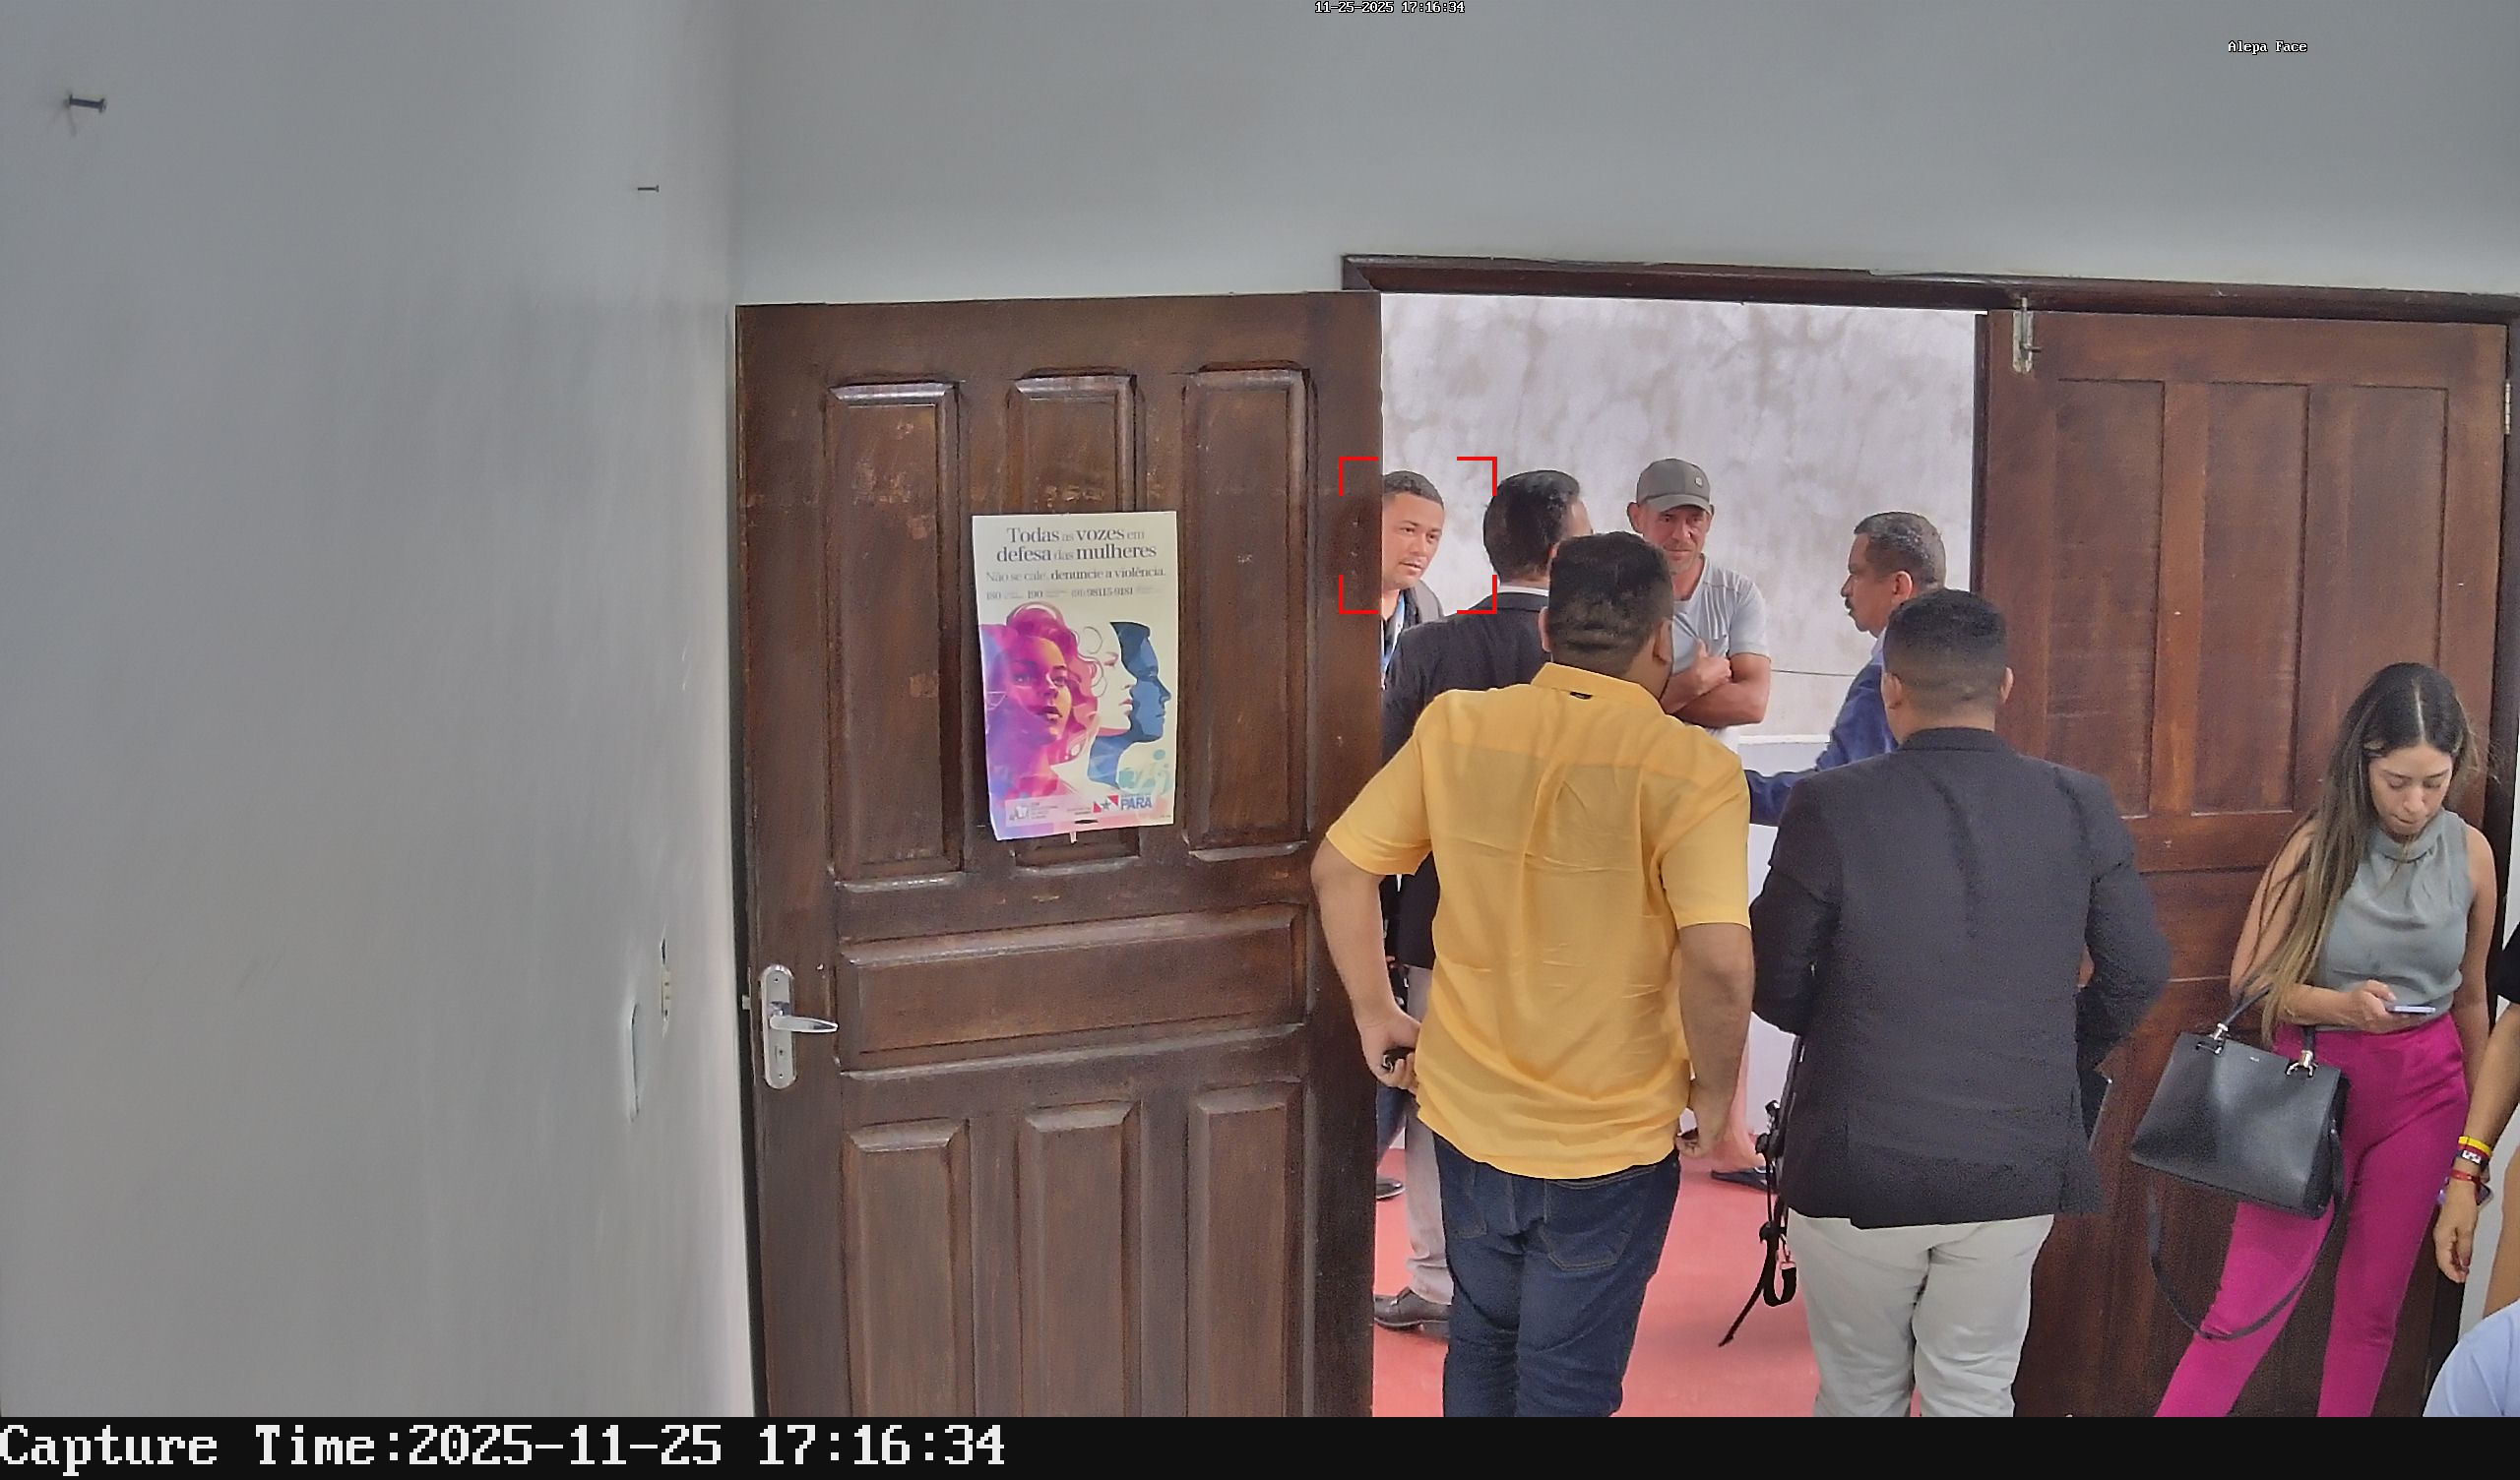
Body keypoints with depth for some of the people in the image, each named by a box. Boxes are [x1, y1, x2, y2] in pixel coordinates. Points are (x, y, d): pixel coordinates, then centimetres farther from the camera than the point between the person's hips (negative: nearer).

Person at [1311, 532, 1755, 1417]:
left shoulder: (1454, 727, -6)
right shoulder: (1691, 770, -18)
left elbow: (1338, 867, -2)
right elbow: (1719, 961, -28)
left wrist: (1373, 1013, 10)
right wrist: (1712, 1094, -12)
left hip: (1467, 1116, 4)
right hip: (1608, 1144, -4)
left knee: (1482, 1346, 27)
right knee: (1566, 1386, 14)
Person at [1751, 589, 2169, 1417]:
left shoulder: (1830, 806, -12)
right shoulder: (2079, 807, -4)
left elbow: (1773, 984, -6)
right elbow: (2138, 974, 2)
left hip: (1859, 1164, -2)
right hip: (2019, 1164, 2)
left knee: (1860, 1395, 15)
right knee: (1974, 1396, 16)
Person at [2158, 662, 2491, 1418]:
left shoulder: (2470, 852, -2)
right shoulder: (2320, 844, -11)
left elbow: (2470, 996, 9)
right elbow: (2250, 980, -8)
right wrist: (2341, 1005, -26)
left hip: (2424, 1089, 3)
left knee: (2374, 1301, 11)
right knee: (2249, 1301, -4)